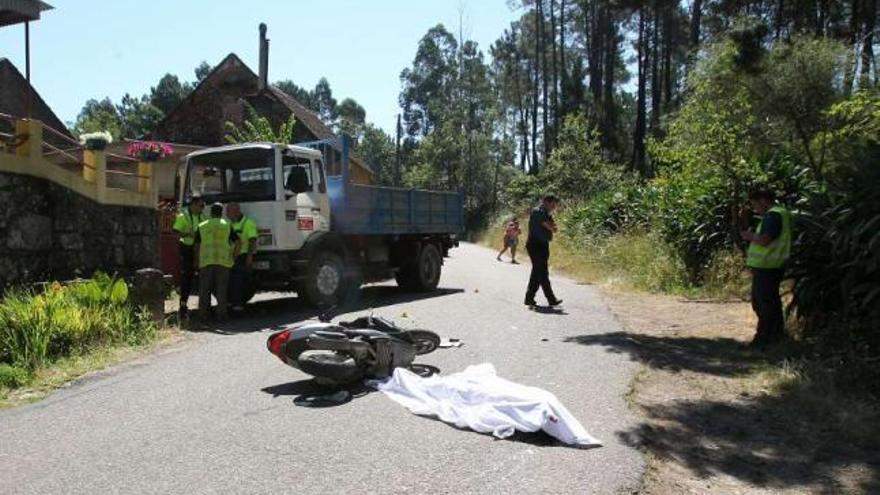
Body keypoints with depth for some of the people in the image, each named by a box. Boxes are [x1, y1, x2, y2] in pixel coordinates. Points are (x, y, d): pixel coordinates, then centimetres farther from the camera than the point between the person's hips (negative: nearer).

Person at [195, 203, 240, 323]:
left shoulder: (202, 226, 11)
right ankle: (221, 315, 3)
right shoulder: (227, 225, 7)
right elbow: (238, 244, 0)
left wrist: (196, 261, 19)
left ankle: (203, 315, 9)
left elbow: (197, 246, 10)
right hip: (223, 261, -1)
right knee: (221, 289, 3)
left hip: (205, 261, 1)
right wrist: (233, 258, 9)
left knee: (204, 290, 7)